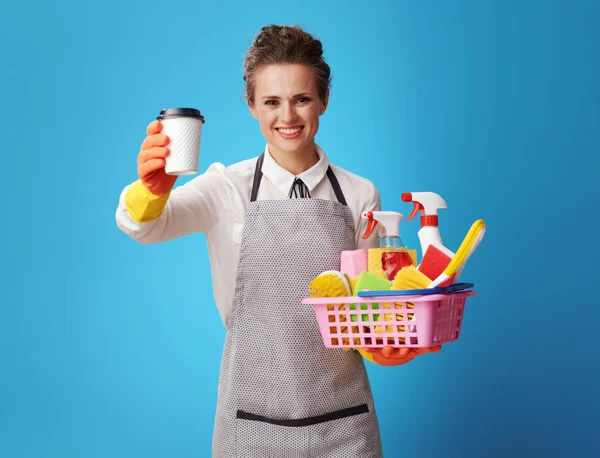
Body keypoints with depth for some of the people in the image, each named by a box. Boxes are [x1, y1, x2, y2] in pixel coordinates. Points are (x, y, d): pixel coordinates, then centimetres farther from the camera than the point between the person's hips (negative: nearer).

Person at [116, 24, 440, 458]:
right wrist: (153, 189, -41)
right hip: (251, 420, -1)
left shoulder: (360, 196, 1)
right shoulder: (228, 186, -3)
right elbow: (142, 226, -19)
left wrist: (383, 342, -15)